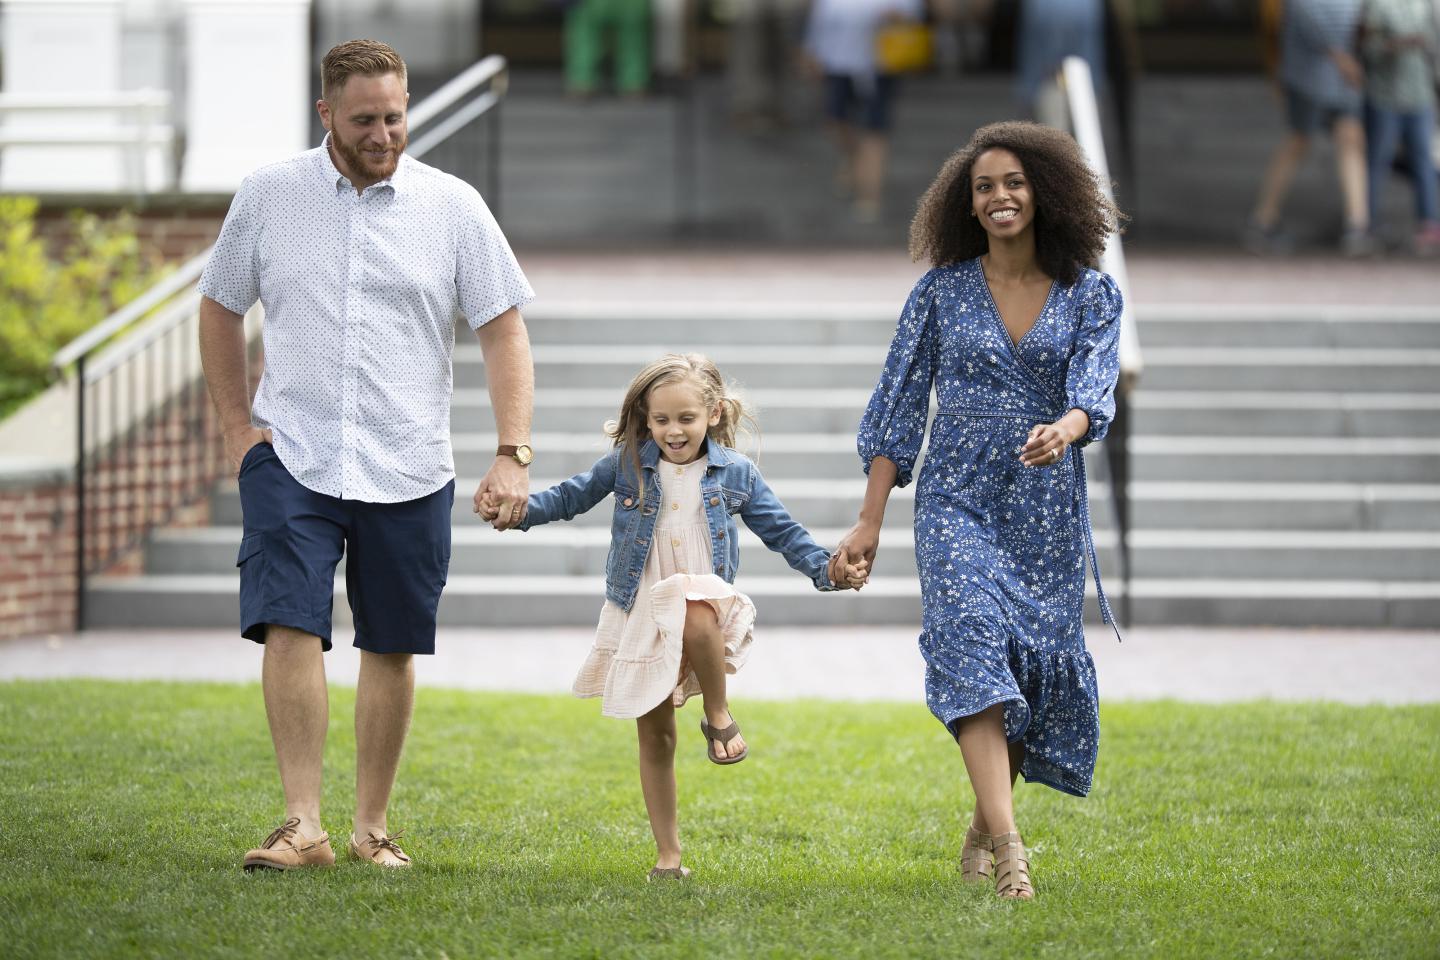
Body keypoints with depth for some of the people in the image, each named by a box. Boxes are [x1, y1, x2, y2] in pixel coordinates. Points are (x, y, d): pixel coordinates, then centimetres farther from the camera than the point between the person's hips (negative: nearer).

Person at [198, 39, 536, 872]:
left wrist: (513, 454, -10)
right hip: (291, 458, 0)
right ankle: (303, 826, -13)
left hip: (408, 468, 1)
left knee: (392, 649, 6)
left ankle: (373, 828, 17)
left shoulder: (454, 208, 1)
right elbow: (220, 308, 15)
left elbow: (505, 329, 0)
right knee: (291, 629, -13)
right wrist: (237, 423, 6)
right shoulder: (268, 196, 3)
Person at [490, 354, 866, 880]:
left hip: (705, 607, -2)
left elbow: (780, 530, 6)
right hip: (639, 616, 2)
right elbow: (572, 495, 9)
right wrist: (525, 509, -8)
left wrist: (828, 568, -5)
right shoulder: (627, 464, 1)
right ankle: (668, 854, 13)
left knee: (695, 608, -41)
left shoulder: (735, 472, 1)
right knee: (655, 738, 3)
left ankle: (718, 713, -16)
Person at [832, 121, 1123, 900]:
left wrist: (1065, 427, -36)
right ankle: (1009, 849, -33)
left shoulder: (1090, 295, 4)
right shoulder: (942, 290, 4)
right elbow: (899, 403, 5)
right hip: (957, 500, -2)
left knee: (1037, 663, 2)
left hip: (1047, 507, 2)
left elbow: (1094, 384, -12)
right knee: (973, 638, -22)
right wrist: (869, 522, 1)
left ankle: (982, 834, 25)